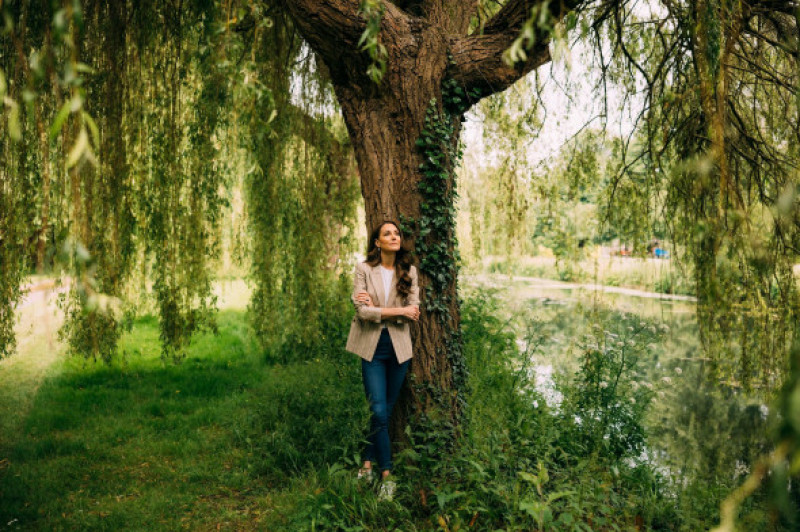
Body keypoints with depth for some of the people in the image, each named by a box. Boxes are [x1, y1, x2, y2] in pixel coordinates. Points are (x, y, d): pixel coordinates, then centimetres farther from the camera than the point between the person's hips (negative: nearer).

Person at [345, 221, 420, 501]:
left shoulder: (408, 271, 3)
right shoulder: (364, 269, -4)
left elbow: (413, 311, -6)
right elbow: (362, 310, -14)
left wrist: (377, 308, -14)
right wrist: (398, 310, -14)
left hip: (399, 346, 3)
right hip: (372, 346, -3)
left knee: (386, 410, 10)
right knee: (379, 411, -8)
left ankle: (368, 463, 26)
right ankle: (386, 475, 3)